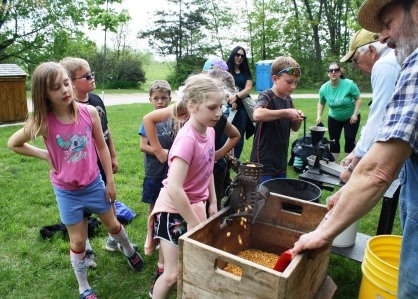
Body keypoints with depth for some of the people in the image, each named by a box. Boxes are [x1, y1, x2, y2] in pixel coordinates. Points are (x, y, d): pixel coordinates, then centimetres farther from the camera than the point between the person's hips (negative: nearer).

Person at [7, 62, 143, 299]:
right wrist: (46, 155, -11)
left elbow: (102, 147, -5)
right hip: (67, 191, -1)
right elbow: (13, 144, -1)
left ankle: (130, 252, 52)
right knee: (78, 241, 12)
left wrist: (110, 181, 0)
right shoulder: (42, 122, -20)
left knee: (113, 225, 20)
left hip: (94, 184, 1)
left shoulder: (89, 112, -17)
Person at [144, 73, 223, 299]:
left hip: (194, 205, 8)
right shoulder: (187, 139, -29)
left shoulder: (210, 131, -4)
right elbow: (174, 189, -34)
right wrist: (195, 224, -23)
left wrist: (212, 203, 9)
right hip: (175, 210, -7)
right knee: (174, 274, 3)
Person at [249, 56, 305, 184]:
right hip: (263, 163, -8)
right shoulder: (266, 96, -14)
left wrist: (298, 120, -3)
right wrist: (286, 112, -27)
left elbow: (294, 128, 19)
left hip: (281, 162, 8)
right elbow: (257, 115, -37)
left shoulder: (288, 100, 8)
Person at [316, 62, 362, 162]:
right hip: (334, 118, 3)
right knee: (334, 140, 6)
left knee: (350, 139, -5)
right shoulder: (324, 88, -15)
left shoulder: (349, 84, -25)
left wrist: (355, 114, -22)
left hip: (351, 117, -3)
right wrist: (319, 116, -10)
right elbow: (321, 103, 2)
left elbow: (358, 99, -13)